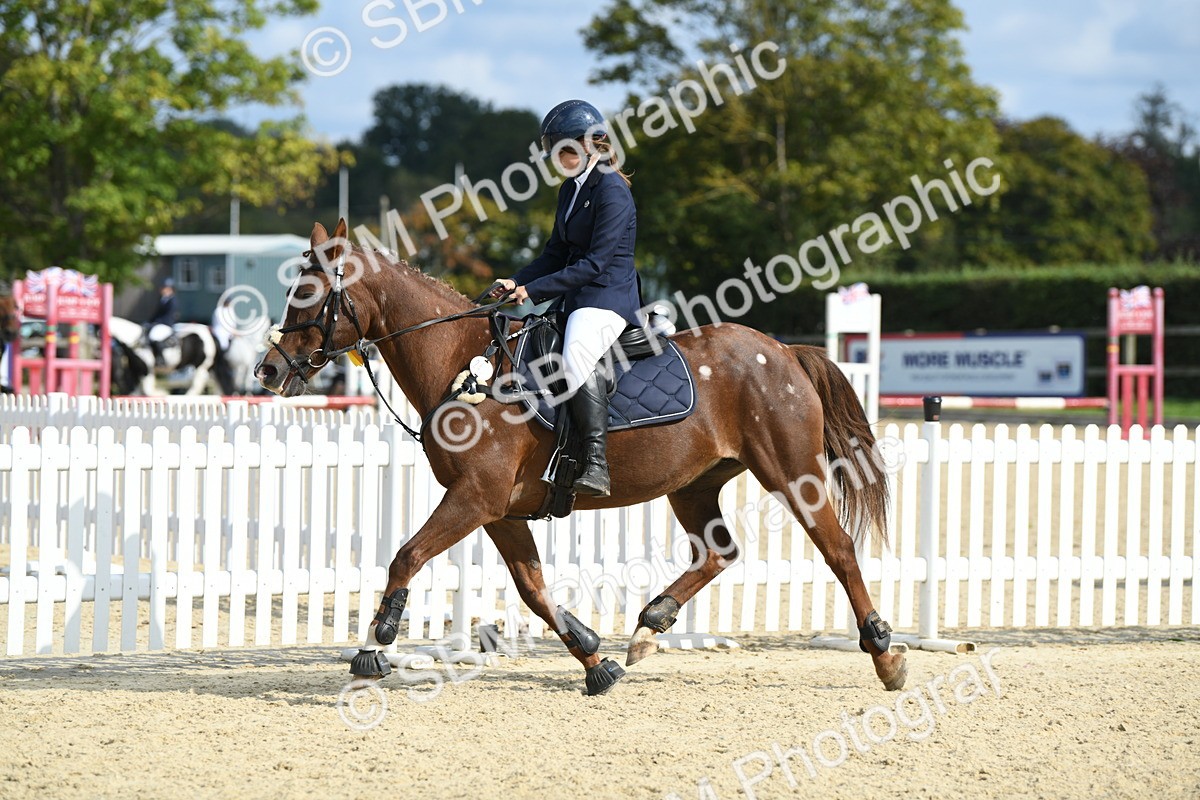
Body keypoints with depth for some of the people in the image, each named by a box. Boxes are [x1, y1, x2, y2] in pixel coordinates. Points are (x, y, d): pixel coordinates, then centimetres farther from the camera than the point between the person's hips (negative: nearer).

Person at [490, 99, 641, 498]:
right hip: (576, 298, 11)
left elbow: (595, 263, -19)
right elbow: (557, 254, 21)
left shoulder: (612, 192, -13)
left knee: (577, 357, -36)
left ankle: (596, 464, -39)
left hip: (608, 297, -11)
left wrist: (536, 288, -20)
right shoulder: (571, 190, 15)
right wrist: (517, 281, 4)